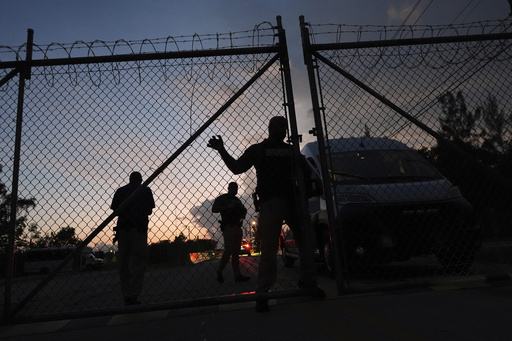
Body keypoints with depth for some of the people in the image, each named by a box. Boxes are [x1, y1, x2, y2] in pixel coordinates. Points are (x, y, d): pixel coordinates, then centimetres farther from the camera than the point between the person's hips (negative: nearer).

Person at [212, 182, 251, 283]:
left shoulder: (237, 200, 22)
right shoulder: (222, 198, 3)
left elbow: (244, 211, 22)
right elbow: (214, 209, -9)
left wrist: (240, 207, 0)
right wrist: (227, 207, -19)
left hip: (237, 228, 7)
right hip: (228, 228, -6)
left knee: (236, 252, 4)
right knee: (228, 250, -14)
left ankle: (237, 276, 3)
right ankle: (219, 271, 4)